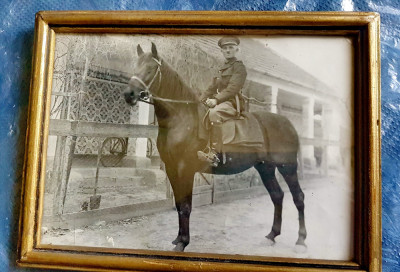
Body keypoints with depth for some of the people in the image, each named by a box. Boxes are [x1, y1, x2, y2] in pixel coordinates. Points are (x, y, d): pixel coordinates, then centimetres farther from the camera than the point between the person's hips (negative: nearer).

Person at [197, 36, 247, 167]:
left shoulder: (239, 66, 0)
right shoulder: (221, 69, 25)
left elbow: (233, 88, -15)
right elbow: (212, 87, 21)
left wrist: (216, 100, -26)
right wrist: (201, 100, 5)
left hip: (233, 103, -9)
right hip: (220, 102, 9)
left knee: (214, 113, -36)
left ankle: (213, 154, -37)